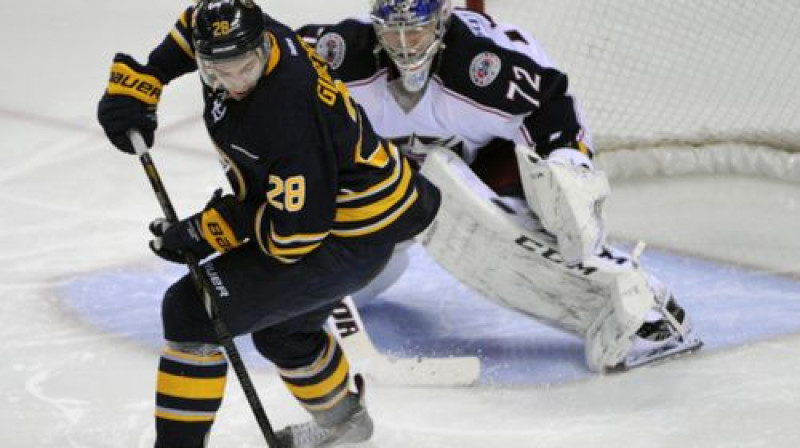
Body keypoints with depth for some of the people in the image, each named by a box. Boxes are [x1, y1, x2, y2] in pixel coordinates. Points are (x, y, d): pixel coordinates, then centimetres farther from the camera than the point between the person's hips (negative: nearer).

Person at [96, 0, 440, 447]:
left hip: (349, 239, -10)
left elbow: (296, 230, -31)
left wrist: (206, 233, -21)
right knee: (280, 328, 32)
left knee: (191, 311, -13)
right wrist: (135, 83, 4)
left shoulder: (287, 112, -36)